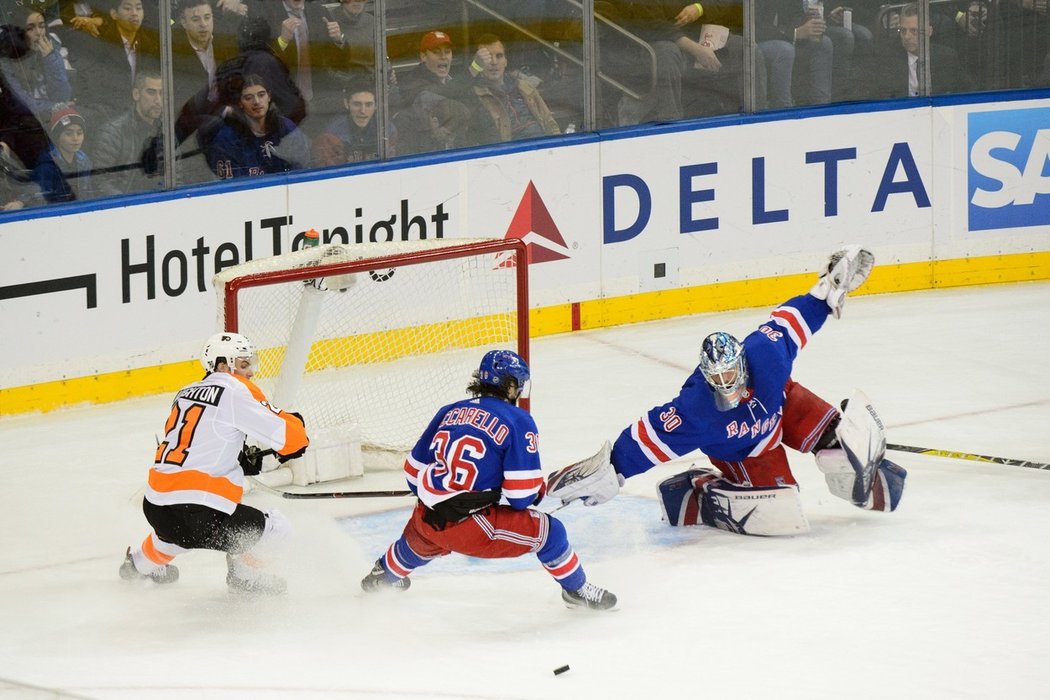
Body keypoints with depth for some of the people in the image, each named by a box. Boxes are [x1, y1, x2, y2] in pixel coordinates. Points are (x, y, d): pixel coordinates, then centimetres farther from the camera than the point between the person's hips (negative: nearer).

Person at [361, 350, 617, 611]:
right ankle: (576, 590, 16)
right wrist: (540, 490, 14)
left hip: (427, 519, 7)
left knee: (421, 534, 41)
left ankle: (384, 575, 65)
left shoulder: (449, 412, 11)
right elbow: (520, 495, -10)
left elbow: (414, 470, 18)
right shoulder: (518, 422, -5)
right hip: (472, 528, -7)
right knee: (547, 530, 5)